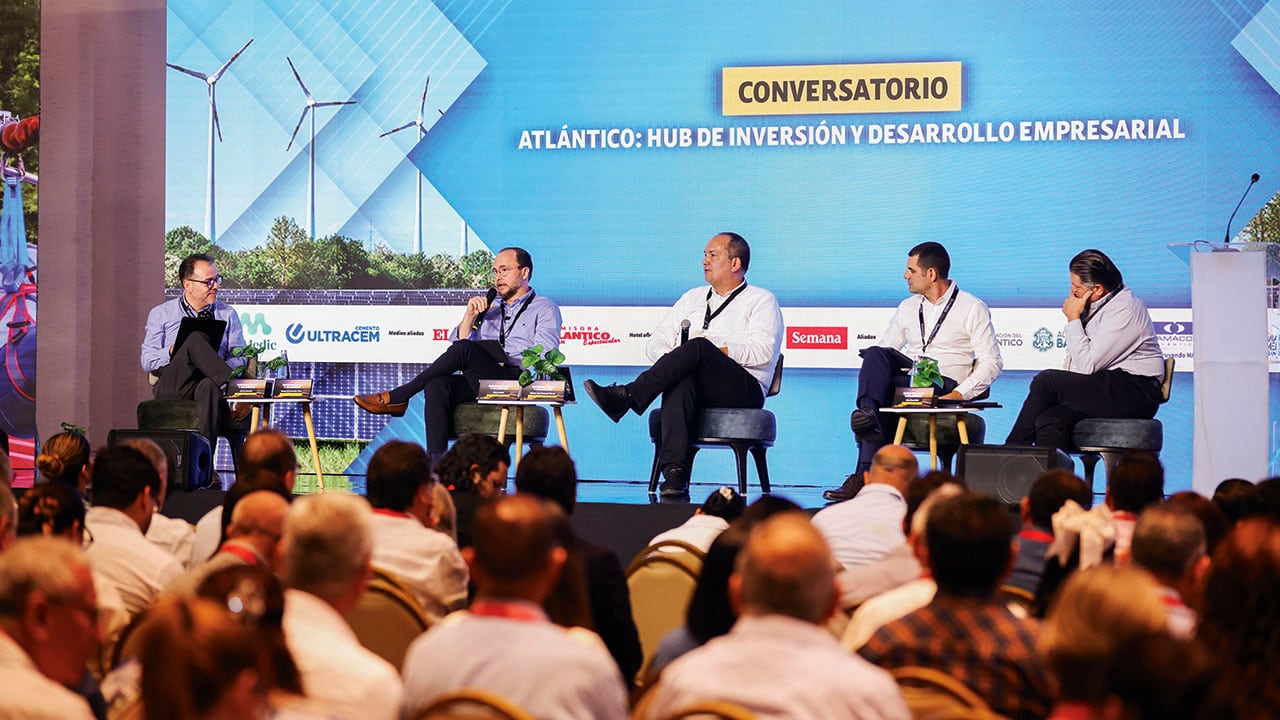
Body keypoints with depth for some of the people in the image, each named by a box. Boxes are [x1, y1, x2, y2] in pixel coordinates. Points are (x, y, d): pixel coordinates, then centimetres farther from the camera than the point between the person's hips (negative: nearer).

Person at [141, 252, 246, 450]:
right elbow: (147, 362, 9)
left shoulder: (228, 314, 20)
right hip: (171, 387, -1)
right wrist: (173, 352, -12)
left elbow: (239, 358, 9)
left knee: (209, 386, -41)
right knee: (196, 338, -30)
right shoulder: (161, 314, 16)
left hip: (208, 383, 1)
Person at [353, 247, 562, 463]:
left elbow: (545, 356, -3)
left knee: (465, 349, -29)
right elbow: (458, 340, 21)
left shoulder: (544, 308, 14)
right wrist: (470, 316, 7)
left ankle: (396, 398, -20)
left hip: (518, 380, -5)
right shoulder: (490, 309, 31)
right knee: (436, 385, -27)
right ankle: (436, 464, -39)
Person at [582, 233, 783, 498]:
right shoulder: (693, 298, 29)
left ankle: (624, 397, -39)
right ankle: (675, 473, -50)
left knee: (698, 347, -33)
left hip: (744, 391, -3)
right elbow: (656, 342, 21)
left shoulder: (762, 300, 12)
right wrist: (671, 359, -3)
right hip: (693, 387, 3)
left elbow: (763, 350, -7)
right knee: (682, 381, -36)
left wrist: (717, 349, -17)